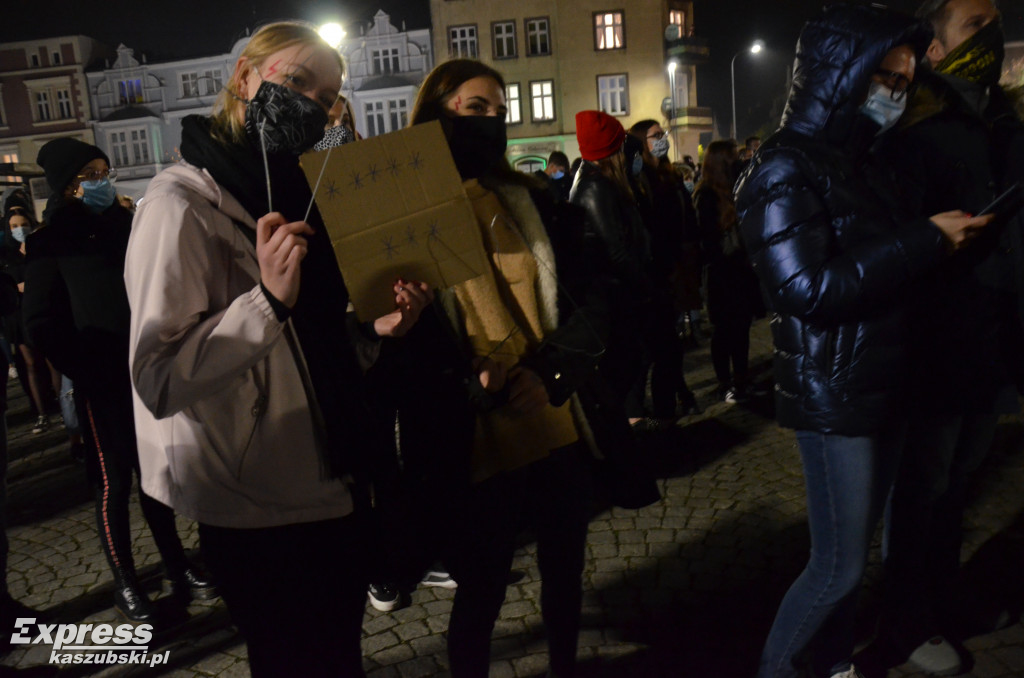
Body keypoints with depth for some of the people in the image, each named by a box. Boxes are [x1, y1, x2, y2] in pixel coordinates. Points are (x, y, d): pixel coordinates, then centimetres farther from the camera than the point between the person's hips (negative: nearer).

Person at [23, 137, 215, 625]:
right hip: (102, 384, -4)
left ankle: (177, 568, 22)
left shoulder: (124, 225, 11)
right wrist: (88, 371, -12)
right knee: (114, 483, 3)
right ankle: (125, 584, 16)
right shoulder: (52, 241, -2)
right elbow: (41, 323, -5)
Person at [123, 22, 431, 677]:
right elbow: (159, 379, -24)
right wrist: (270, 298, -35)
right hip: (260, 511, -8)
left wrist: (376, 327, -1)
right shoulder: (183, 201, -15)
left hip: (328, 489, 8)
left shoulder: (291, 196, 12)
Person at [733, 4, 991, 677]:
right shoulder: (785, 170, -15)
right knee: (838, 569, 1)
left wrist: (946, 238, 1)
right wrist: (924, 240, -20)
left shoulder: (857, 160, 12)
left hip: (883, 387, 8)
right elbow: (808, 289, -25)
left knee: (854, 552, 17)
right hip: (833, 398, -8)